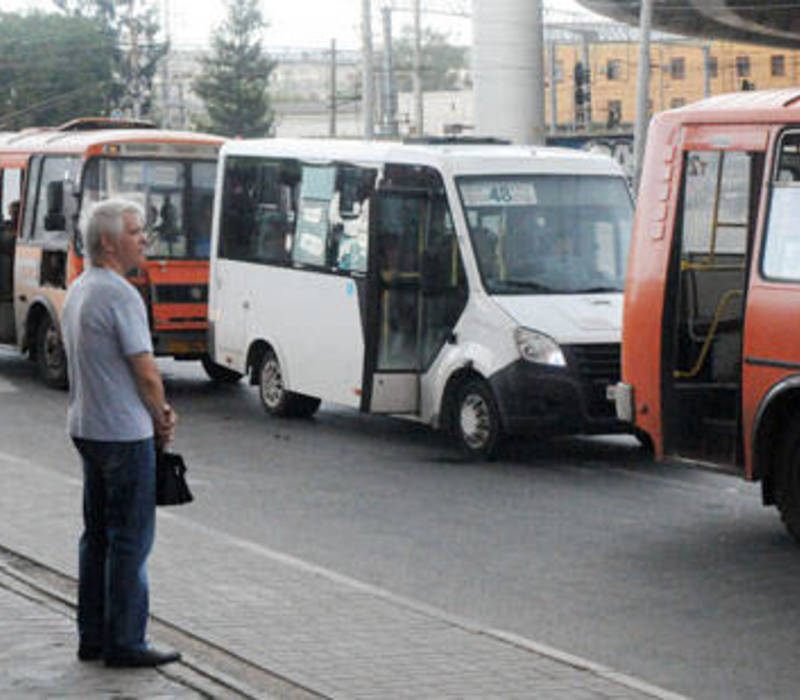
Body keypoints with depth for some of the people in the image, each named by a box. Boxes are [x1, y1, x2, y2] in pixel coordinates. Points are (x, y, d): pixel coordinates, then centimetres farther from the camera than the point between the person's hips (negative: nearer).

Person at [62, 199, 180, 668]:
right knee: (131, 539, -3)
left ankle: (93, 637, 19)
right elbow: (146, 371, -18)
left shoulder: (78, 290, 12)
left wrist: (157, 412, 8)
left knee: (98, 535, 14)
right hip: (124, 432, -10)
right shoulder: (120, 295, -18)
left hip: (87, 429, 10)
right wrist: (162, 417, 1)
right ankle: (124, 643, 0)